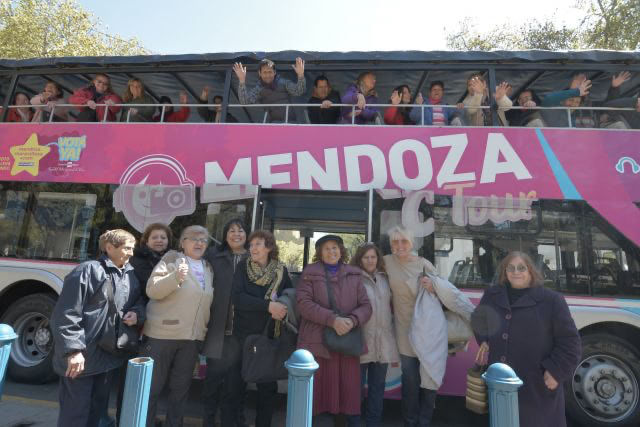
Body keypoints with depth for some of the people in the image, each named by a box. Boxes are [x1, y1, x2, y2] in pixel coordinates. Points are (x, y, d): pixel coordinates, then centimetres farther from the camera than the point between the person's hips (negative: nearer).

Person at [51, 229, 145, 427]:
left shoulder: (131, 274, 7)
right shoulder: (88, 270, -16)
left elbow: (139, 300, 19)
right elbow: (66, 314, -18)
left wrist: (137, 313, -3)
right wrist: (73, 350, -21)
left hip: (110, 355, 7)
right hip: (82, 357, -7)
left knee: (99, 408, 21)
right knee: (76, 411, 6)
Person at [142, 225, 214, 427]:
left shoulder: (208, 268, 12)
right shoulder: (172, 259, -4)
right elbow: (152, 290, -14)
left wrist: (203, 330, 13)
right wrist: (176, 277, -29)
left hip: (192, 337, 5)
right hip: (162, 333, -5)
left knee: (181, 387, 14)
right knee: (152, 387, 6)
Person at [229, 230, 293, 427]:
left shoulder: (282, 271, 1)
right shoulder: (243, 268, -2)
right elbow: (238, 297, -15)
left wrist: (282, 310, -15)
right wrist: (268, 306, -23)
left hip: (270, 336, 1)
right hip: (243, 334, -1)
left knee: (268, 386, 10)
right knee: (235, 384, 7)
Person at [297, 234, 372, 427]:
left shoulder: (354, 274, 9)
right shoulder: (310, 273, 2)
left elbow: (366, 305, 5)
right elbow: (303, 303, -9)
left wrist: (352, 320, -16)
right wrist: (332, 319, -19)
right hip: (317, 341, -2)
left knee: (350, 390, 7)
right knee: (314, 390, 7)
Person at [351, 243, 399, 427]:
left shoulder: (385, 279, 10)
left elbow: (392, 306, 16)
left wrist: (394, 330, 14)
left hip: (383, 340, 5)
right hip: (362, 339, -5)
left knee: (378, 385, 15)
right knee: (357, 385, 5)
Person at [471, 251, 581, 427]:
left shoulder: (551, 299, -7)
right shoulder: (492, 295, 6)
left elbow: (569, 341, -4)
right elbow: (478, 320, 24)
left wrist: (556, 371, -10)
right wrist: (484, 340, 8)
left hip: (538, 386, -4)